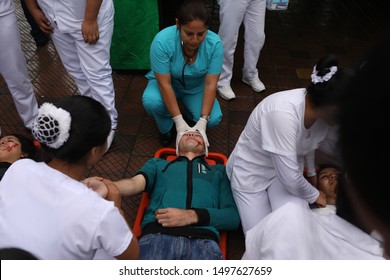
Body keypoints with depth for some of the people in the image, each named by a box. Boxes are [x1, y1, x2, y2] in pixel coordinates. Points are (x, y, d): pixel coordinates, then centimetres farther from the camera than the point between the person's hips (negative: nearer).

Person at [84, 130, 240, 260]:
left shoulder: (219, 171, 25)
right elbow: (135, 183, 7)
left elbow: (233, 217, 12)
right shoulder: (158, 164, 27)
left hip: (203, 241, 0)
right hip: (157, 236, 0)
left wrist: (193, 216, -6)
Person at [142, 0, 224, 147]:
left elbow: (210, 84, -24)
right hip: (167, 83, -1)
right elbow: (165, 84, -29)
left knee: (213, 119, -22)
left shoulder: (215, 43, -26)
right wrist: (179, 122, -33)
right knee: (151, 101, -32)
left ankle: (190, 118, 12)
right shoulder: (162, 41, -32)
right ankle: (167, 128, 1)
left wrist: (202, 121, -32)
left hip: (197, 87, 1)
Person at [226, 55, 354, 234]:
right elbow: (290, 179, -32)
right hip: (251, 171, -5)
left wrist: (311, 173, 23)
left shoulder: (318, 107, -15)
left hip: (287, 165, 5)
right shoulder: (283, 113, -39)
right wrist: (315, 196, -12)